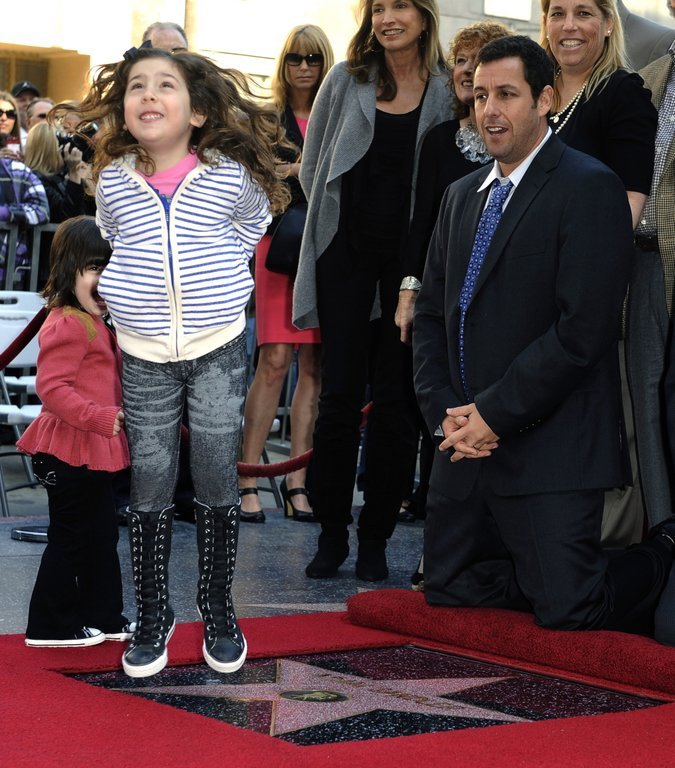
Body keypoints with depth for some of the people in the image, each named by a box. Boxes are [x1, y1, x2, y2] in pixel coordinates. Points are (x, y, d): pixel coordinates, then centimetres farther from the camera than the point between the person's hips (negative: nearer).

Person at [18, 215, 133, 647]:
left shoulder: (98, 322, 15)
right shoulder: (67, 325, -19)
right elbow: (51, 388, -27)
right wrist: (101, 418, -30)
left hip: (93, 450, 10)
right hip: (70, 452, -10)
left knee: (102, 534, 15)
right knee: (72, 536, -1)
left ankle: (104, 617, 25)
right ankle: (50, 626, 9)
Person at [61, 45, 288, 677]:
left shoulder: (231, 175, -7)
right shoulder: (112, 181, -2)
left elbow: (253, 224, 14)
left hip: (219, 347, -1)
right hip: (143, 353, 1)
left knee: (217, 481, 2)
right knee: (149, 484, 3)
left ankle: (218, 612, 16)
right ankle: (152, 616, 15)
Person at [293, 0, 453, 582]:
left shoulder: (446, 92, 2)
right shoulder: (346, 81, 5)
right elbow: (312, 164, 12)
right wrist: (334, 216, 7)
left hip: (410, 256, -1)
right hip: (348, 249, 1)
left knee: (394, 398, 2)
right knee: (340, 393, 0)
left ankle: (375, 538, 10)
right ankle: (332, 531, 9)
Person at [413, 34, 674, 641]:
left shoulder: (589, 187, -11)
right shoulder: (462, 195, 15)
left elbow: (582, 328, -19)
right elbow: (431, 312, 16)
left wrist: (493, 415, -16)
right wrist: (444, 410, -1)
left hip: (547, 448, -8)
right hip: (466, 445, 8)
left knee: (565, 609, -9)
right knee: (448, 589, 10)